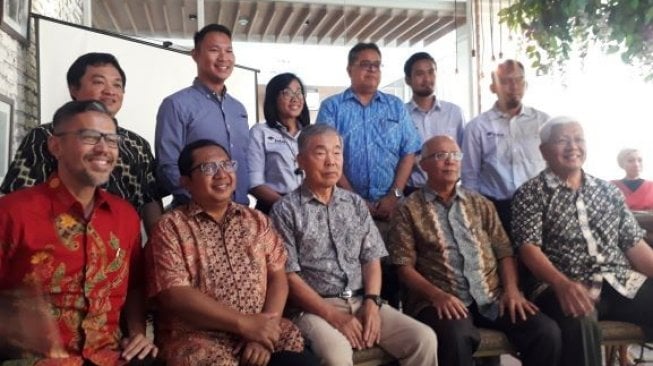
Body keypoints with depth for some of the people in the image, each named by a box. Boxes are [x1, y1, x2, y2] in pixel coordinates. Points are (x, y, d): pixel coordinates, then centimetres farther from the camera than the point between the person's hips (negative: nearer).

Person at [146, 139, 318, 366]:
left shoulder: (257, 221, 12)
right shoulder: (170, 228, -1)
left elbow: (277, 277, 6)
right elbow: (173, 295, -11)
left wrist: (263, 330, -10)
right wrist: (243, 323, -16)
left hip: (260, 329, 4)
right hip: (199, 340, -3)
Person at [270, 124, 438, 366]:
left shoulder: (356, 203, 13)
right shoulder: (285, 210, -2)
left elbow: (371, 259, 11)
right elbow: (289, 276, -8)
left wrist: (372, 302, -7)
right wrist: (333, 316, -14)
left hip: (362, 302, 5)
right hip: (314, 308, -5)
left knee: (424, 339, -12)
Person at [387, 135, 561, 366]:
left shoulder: (480, 204, 19)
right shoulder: (409, 210, 4)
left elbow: (504, 252, 14)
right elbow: (404, 267, -3)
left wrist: (511, 290, -3)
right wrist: (437, 295, -18)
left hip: (492, 298, 4)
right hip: (443, 301, -4)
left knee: (547, 331, -18)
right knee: (456, 336, -36)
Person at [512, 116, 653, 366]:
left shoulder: (608, 191, 19)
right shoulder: (531, 193, 3)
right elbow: (528, 248, -8)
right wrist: (563, 284, -24)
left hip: (624, 282, 5)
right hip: (565, 287, -5)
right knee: (580, 323, -37)